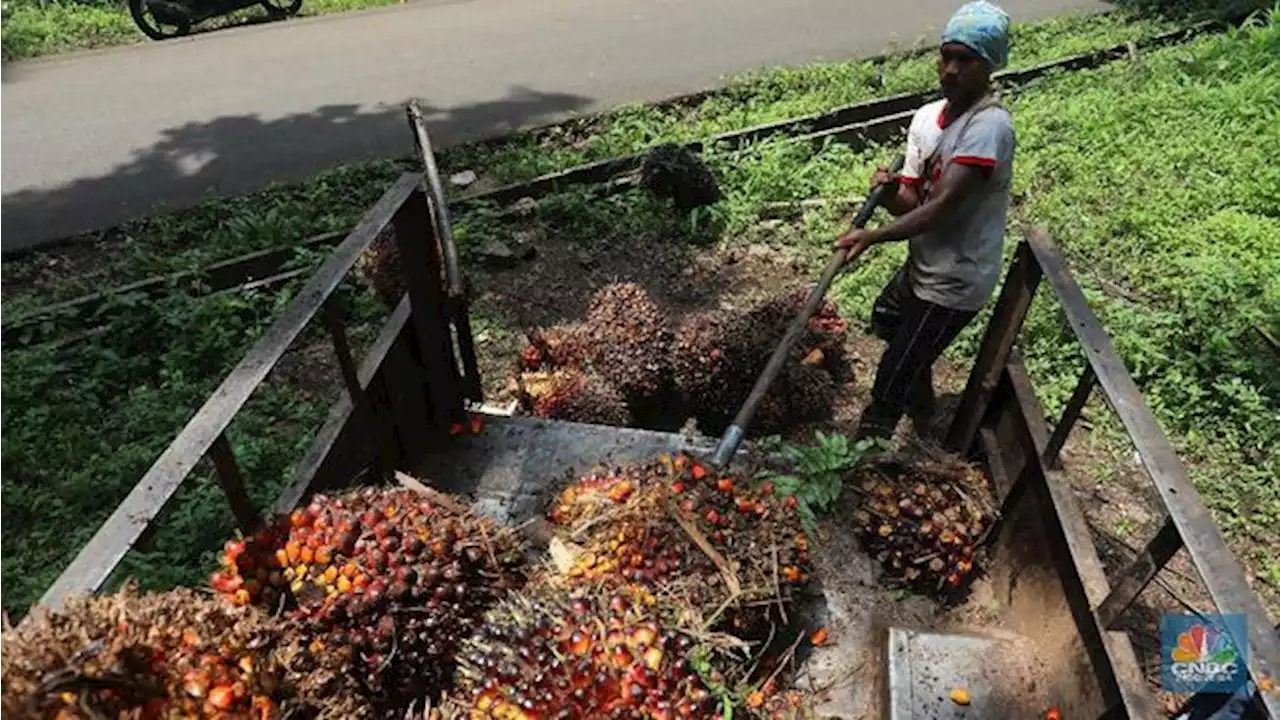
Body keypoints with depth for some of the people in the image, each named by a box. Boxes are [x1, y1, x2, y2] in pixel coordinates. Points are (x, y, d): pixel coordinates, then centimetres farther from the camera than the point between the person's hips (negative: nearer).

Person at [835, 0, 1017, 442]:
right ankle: (923, 413, 57)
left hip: (955, 281, -10)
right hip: (924, 264, 10)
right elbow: (911, 204, -1)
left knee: (891, 382, -5)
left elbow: (941, 207, -31)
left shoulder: (989, 127, -25)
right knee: (886, 322, 34)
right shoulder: (926, 117, 0)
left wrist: (874, 236, -40)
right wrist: (889, 190, -21)